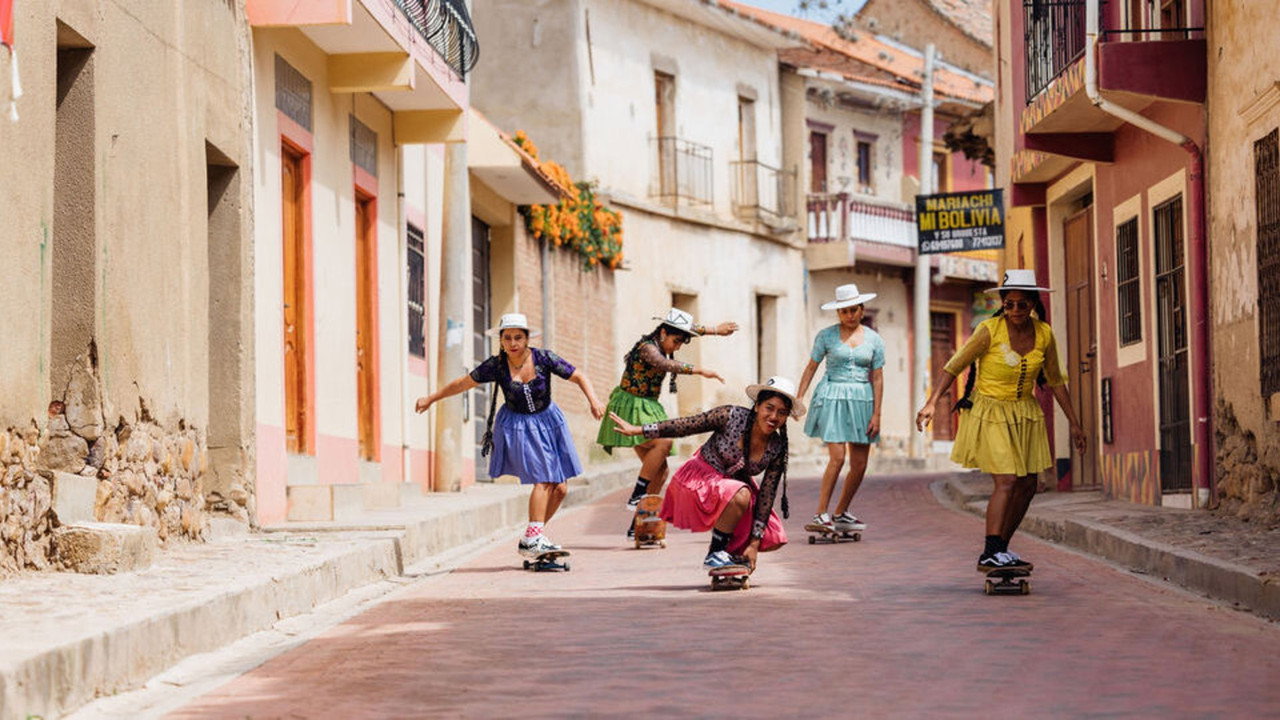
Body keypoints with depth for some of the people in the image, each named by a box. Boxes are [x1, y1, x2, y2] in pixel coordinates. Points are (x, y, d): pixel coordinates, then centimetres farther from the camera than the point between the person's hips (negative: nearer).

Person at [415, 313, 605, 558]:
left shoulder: (544, 359, -12)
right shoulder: (496, 365, -12)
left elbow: (579, 377, -7)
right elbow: (463, 383, 0)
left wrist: (593, 401, -23)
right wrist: (431, 399, 7)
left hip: (547, 422, 3)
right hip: (516, 426, -3)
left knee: (560, 489, 0)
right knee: (543, 480, -21)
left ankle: (533, 536, 14)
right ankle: (533, 537, -22)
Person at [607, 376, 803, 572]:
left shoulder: (777, 450, -12)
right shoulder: (732, 416, -23)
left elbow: (766, 496, -10)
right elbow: (685, 426, -13)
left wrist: (754, 543, -13)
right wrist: (637, 430, -8)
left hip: (734, 485, 5)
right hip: (698, 481, -5)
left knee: (773, 540, -6)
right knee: (740, 495, -36)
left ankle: (731, 552, 20)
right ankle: (714, 555, -18)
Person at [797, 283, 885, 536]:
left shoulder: (874, 339, 7)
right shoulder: (826, 335, 2)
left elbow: (877, 377, 7)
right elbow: (811, 368, 5)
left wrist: (876, 413, 1)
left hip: (862, 400, 3)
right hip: (833, 398, -3)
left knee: (860, 465, 3)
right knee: (837, 457, -17)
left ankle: (841, 514, 18)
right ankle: (821, 514, -12)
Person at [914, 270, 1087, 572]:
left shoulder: (1044, 334, -4)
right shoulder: (989, 331, -18)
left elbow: (1055, 382, 8)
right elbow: (955, 366, -12)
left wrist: (1074, 424, 10)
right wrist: (931, 403, -21)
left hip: (1025, 414, 6)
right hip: (990, 413, -6)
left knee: (1027, 485, 6)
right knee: (1006, 481, -17)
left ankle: (1000, 549, 17)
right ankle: (990, 554, -17)